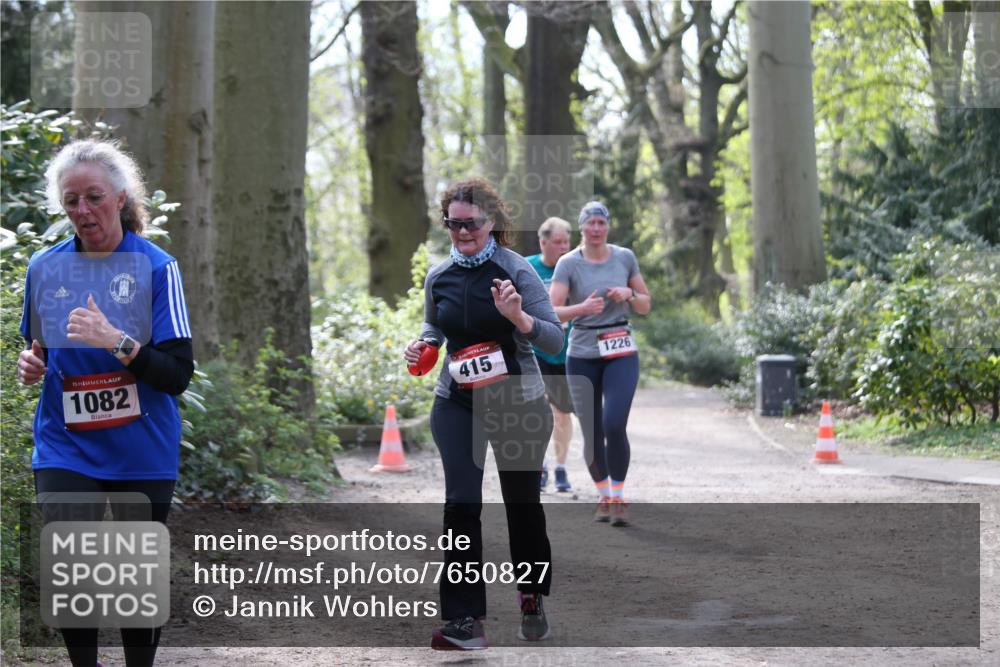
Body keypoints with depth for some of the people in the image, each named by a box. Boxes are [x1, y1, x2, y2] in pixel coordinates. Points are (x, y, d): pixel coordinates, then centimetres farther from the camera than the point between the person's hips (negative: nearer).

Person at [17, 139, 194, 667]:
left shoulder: (156, 268, -6)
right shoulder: (44, 268, 5)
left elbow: (178, 374, -11)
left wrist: (117, 342, -25)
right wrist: (31, 365, -2)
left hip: (142, 452, -2)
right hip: (65, 449, 2)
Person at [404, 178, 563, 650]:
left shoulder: (517, 270, -13)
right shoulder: (438, 276, 0)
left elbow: (555, 340, -16)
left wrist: (517, 316, -34)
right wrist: (421, 345, -2)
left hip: (518, 402, -2)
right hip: (457, 403, 2)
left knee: (522, 502, 14)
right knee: (461, 503, -13)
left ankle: (532, 598, 40)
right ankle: (463, 621, -13)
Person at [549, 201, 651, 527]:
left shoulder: (624, 258, 3)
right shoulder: (568, 263, -4)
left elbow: (646, 306, 11)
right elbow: (552, 313, -10)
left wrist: (628, 295, -10)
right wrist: (582, 308, -27)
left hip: (621, 354, 0)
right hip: (582, 356, 0)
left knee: (614, 425, -17)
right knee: (592, 435, 2)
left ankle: (619, 498, -5)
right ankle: (603, 496, 23)